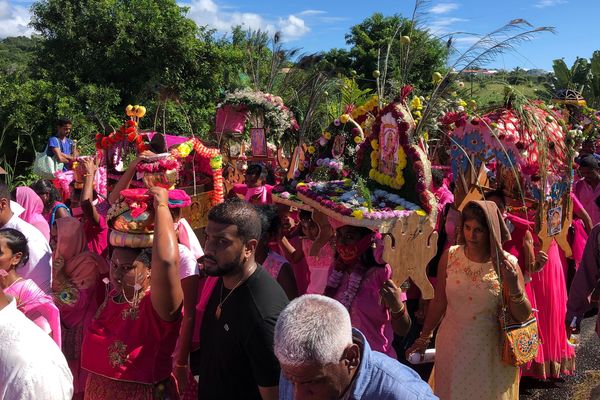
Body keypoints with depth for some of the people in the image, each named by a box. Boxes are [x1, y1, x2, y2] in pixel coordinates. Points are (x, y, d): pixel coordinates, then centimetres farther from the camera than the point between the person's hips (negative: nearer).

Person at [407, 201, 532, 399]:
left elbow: (523, 316, -10)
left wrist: (515, 289, -28)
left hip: (490, 353, -2)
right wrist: (424, 337, 8)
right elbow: (439, 302, 3)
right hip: (452, 349, 2)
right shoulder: (450, 256, -7)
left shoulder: (506, 264, -13)